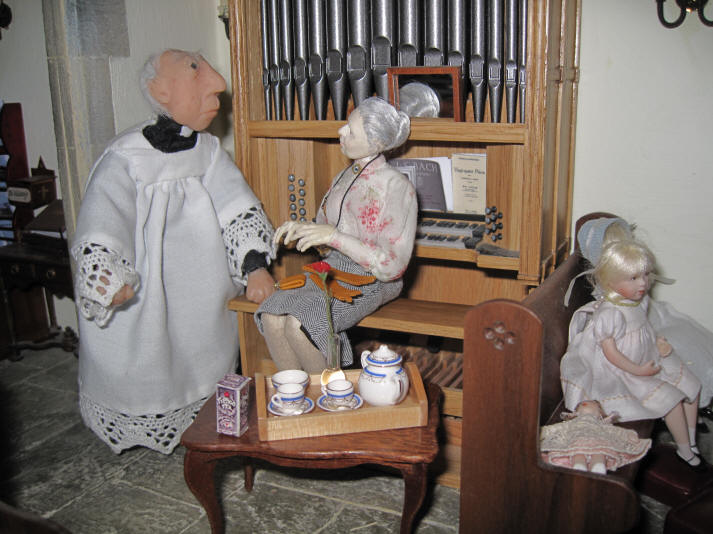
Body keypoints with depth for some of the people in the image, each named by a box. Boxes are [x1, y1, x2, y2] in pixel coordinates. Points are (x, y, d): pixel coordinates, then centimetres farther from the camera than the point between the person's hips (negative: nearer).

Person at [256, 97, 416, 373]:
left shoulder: (397, 187, -13)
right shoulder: (344, 177, 12)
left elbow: (392, 267, -19)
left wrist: (333, 236, -25)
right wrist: (300, 228, -3)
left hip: (370, 281, -7)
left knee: (299, 324, -29)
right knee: (271, 317, -19)